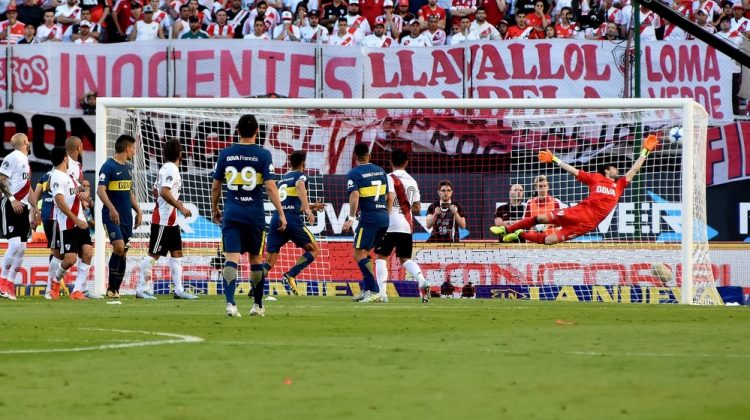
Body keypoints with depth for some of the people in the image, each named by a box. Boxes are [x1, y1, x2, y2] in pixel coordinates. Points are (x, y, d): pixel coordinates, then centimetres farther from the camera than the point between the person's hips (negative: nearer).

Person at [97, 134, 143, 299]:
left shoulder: (127, 168, 17)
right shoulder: (108, 166, -9)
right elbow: (100, 190, -17)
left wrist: (138, 211, 18)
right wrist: (112, 209, -27)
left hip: (126, 218, 8)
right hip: (112, 217, -8)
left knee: (123, 253, 5)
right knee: (119, 247, -19)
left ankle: (116, 289, 11)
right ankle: (111, 287, -10)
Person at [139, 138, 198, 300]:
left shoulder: (165, 168, 13)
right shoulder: (171, 170, -16)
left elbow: (156, 191, 20)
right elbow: (164, 192, -26)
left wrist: (175, 201, 25)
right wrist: (181, 207, -24)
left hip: (170, 220, 10)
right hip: (163, 220, -10)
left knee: (177, 253, 8)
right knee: (154, 254, -6)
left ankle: (179, 290, 7)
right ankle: (141, 288, -2)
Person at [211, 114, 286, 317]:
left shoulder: (226, 154, 3)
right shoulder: (263, 155, -4)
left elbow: (215, 187, 9)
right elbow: (270, 186, -10)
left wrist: (215, 209, 24)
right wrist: (281, 214, -5)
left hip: (231, 215, 1)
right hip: (255, 215, -1)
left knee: (232, 259, -6)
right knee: (256, 259, 14)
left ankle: (230, 303, -23)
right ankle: (258, 305, 24)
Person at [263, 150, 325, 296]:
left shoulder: (282, 178, 27)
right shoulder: (300, 176, 5)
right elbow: (300, 187, -19)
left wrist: (311, 206, 49)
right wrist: (307, 209, -30)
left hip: (276, 218, 6)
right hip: (292, 219, -6)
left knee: (270, 260, 4)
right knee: (314, 250, 9)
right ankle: (290, 276, -8)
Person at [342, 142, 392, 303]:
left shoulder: (354, 173, -5)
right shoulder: (380, 171, 14)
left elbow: (354, 196, -19)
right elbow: (390, 197, 18)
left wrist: (351, 218, -18)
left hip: (369, 218, -7)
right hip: (384, 218, 7)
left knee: (359, 254, -4)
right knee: (364, 253, 20)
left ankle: (374, 291, -14)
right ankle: (367, 289, 18)